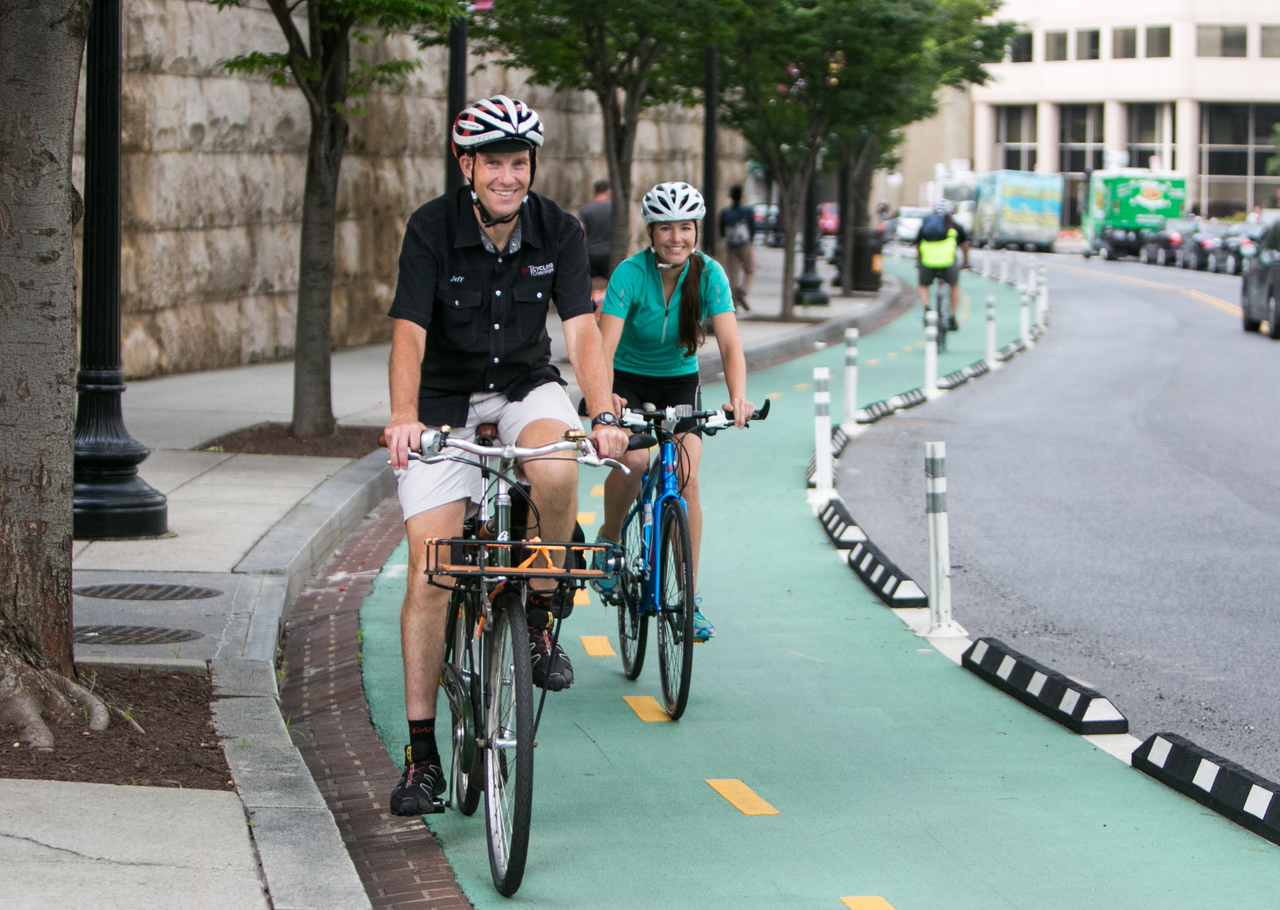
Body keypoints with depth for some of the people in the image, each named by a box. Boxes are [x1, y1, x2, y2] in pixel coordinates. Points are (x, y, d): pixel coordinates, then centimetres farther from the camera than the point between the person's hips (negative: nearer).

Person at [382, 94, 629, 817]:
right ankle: (421, 751, -1)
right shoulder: (433, 229, -16)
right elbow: (410, 331, -25)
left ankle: (542, 614, -8)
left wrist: (603, 415, -34)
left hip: (526, 388, 1)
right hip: (445, 403, -1)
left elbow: (582, 328, -18)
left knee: (556, 471, -35)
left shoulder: (558, 231, -10)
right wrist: (404, 417, -41)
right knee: (430, 574, -10)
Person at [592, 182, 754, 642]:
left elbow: (730, 342, -26)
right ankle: (608, 538, 2)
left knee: (687, 479, -14)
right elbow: (605, 345, -32)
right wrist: (603, 397, -51)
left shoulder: (708, 273, -18)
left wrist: (738, 397, -44)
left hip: (680, 382, 2)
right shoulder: (630, 274, -23)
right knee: (634, 459, -29)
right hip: (629, 381, -2)